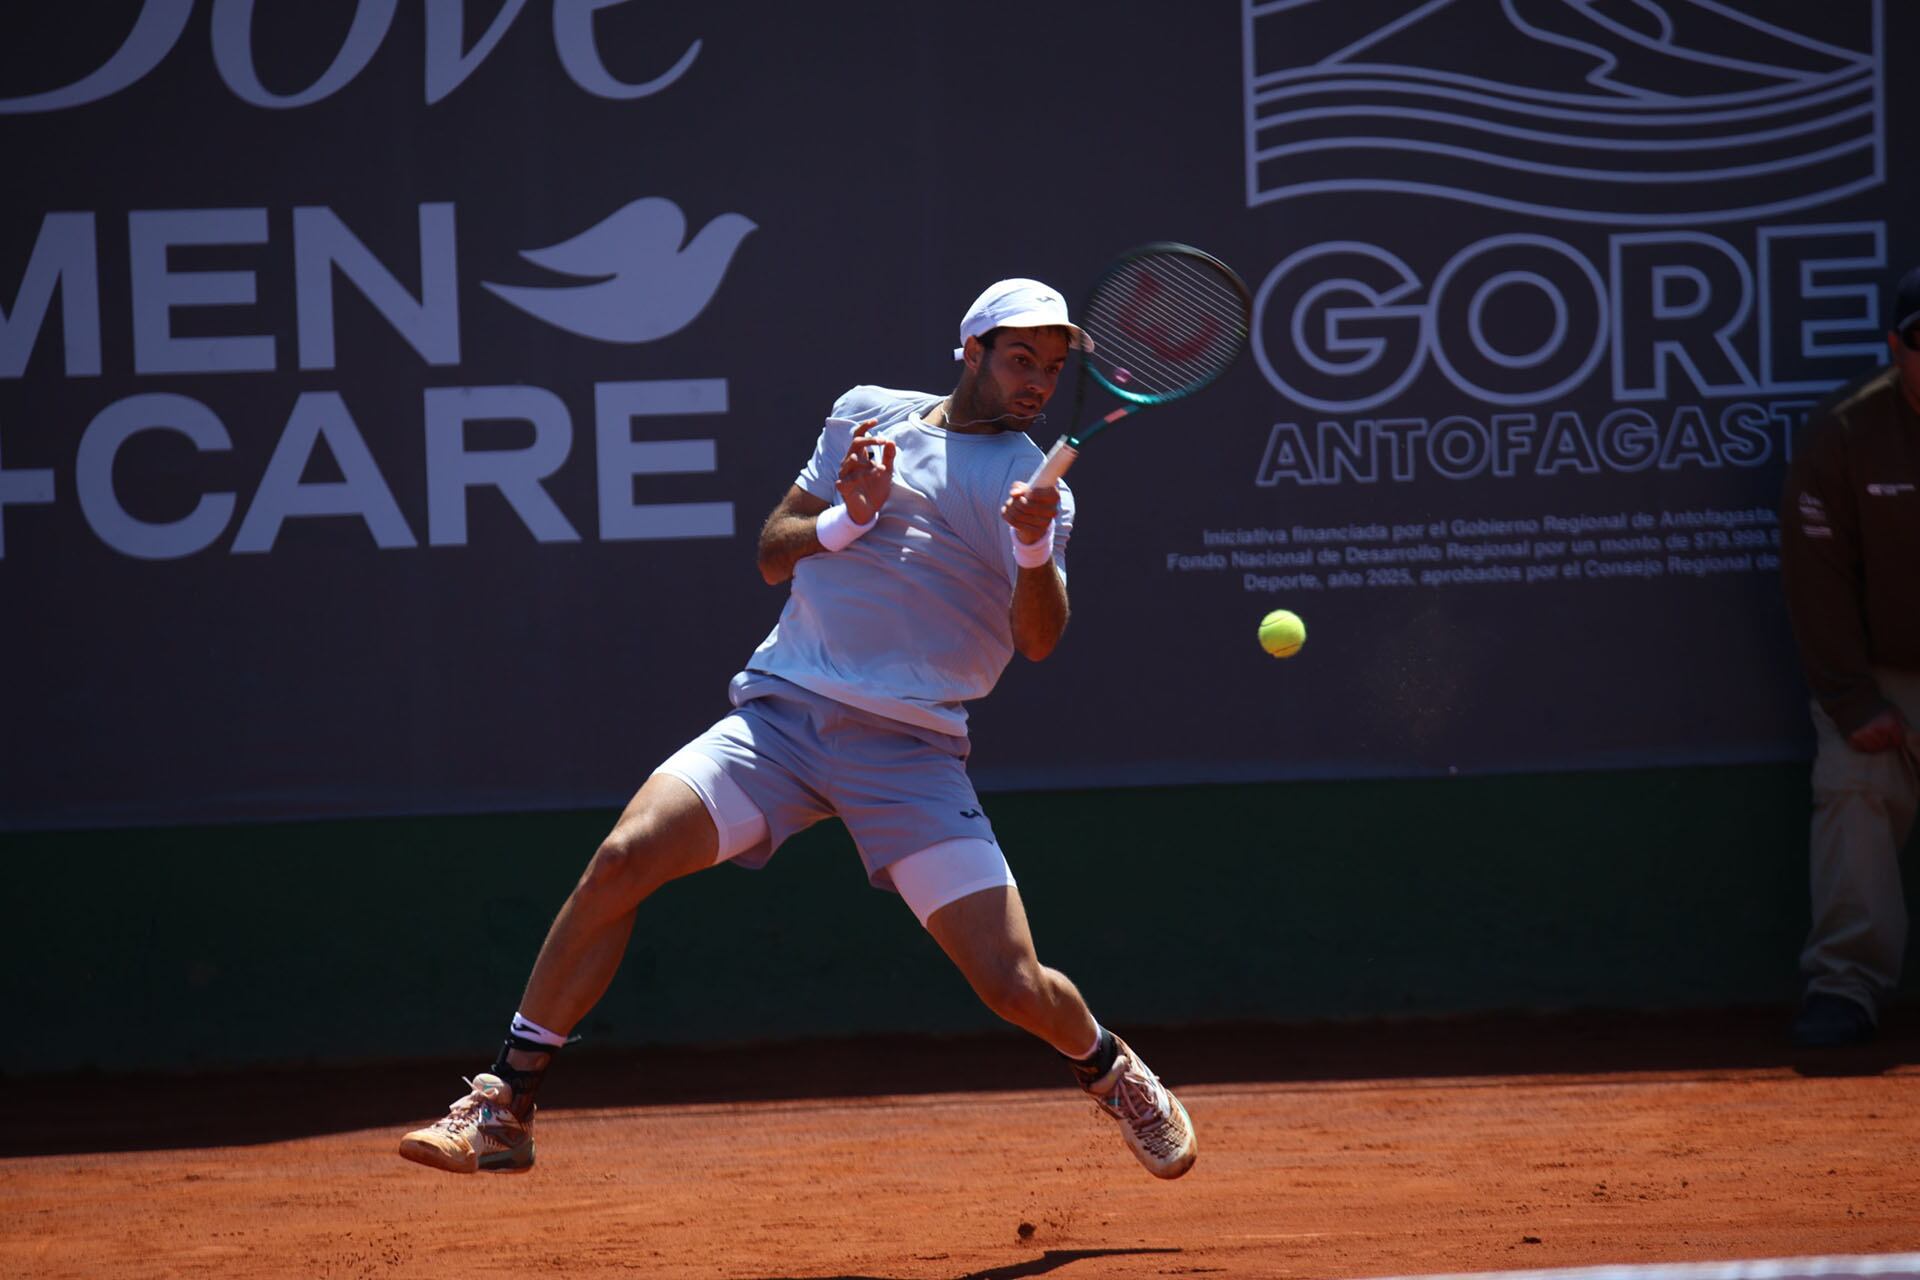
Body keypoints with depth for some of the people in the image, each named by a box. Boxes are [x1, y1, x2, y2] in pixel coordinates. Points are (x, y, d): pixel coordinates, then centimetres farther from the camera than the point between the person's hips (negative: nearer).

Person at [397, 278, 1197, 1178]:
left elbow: (1038, 639, -7)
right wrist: (847, 518, -5)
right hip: (780, 714, 2)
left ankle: (1107, 1066, 27)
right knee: (623, 858, -20)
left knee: (1015, 985, -10)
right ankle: (504, 1110, -12)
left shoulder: (1033, 481, 6)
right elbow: (773, 556, 14)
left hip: (909, 752, -1)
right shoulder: (867, 415, 13)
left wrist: (1034, 550, -26)